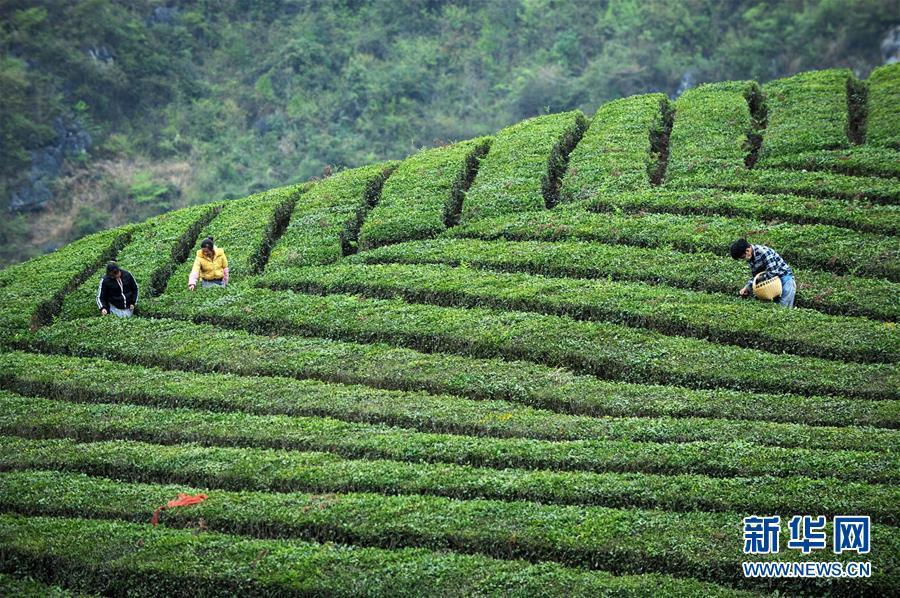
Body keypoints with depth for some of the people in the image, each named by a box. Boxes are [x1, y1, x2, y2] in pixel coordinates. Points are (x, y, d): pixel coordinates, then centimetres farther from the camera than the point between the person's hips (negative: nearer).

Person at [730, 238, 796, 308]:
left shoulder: (763, 252, -22)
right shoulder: (751, 258, 5)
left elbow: (772, 272, -26)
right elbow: (754, 276, 11)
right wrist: (747, 288, -6)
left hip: (785, 279, -9)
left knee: (783, 308, -13)